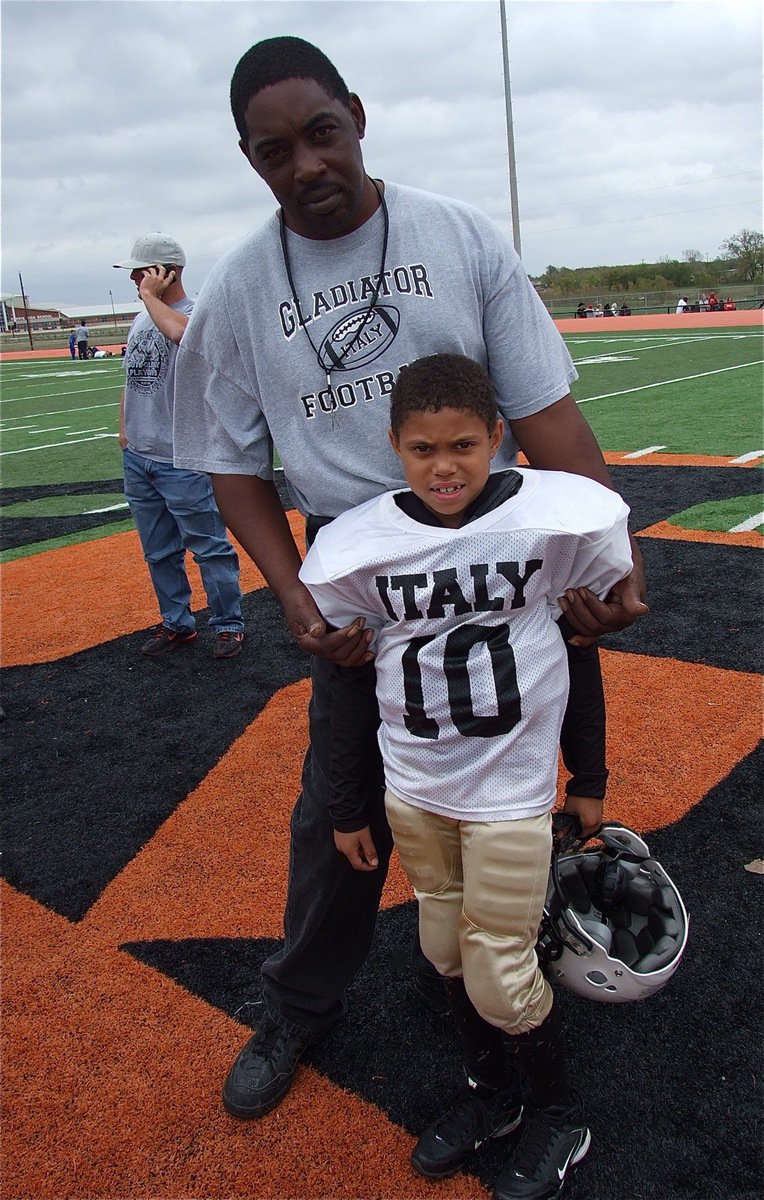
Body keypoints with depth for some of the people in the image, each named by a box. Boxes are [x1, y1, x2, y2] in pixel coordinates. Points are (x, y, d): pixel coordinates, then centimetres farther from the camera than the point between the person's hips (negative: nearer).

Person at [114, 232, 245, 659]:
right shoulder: (141, 320, 14)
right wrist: (126, 430, 15)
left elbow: (180, 332, -36)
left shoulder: (196, 315, -11)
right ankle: (177, 624, 30)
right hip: (137, 459, 8)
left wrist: (150, 296, -20)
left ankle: (229, 624, 15)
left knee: (210, 548, 1)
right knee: (159, 552, 16)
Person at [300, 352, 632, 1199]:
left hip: (512, 788, -3)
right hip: (410, 792, 3)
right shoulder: (358, 548, -10)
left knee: (500, 976, 5)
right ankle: (489, 1093, 44)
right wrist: (346, 809, 7)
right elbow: (346, 683, 1)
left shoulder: (555, 518, -15)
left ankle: (559, 1116, 34)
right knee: (445, 951, 18)